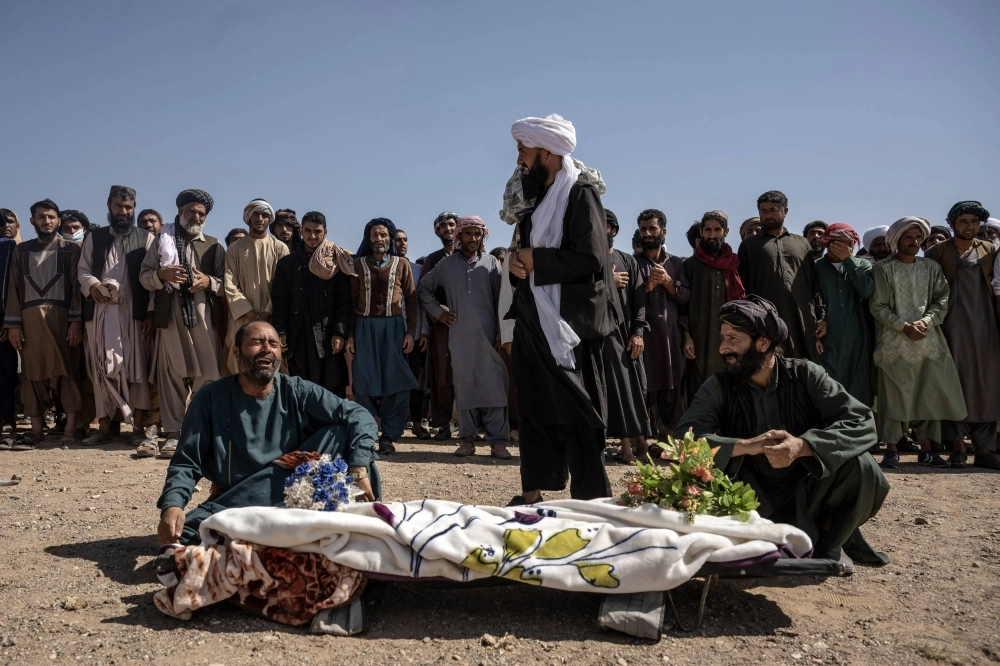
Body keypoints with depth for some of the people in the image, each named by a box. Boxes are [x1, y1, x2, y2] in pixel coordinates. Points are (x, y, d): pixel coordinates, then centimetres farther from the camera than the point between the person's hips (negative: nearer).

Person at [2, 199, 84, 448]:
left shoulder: (71, 250, 7)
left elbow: (77, 286, 0)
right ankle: (35, 428, 8)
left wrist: (76, 320, -11)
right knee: (32, 372, 3)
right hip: (30, 318, 3)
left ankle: (70, 427, -2)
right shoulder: (21, 251, 16)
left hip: (63, 317, -3)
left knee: (67, 369, -4)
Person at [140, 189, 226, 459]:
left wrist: (209, 282, -12)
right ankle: (173, 434, 2)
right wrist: (161, 274, -13)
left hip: (204, 319, 0)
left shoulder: (214, 246, 15)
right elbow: (144, 276, 8)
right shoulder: (162, 241, 14)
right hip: (170, 318, 0)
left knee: (206, 376, -4)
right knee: (170, 375, -2)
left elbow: (226, 285, 9)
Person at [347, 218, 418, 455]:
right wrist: (349, 334, 0)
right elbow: (351, 301, 6)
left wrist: (410, 331, -4)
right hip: (365, 328, 0)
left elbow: (411, 300, 5)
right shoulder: (358, 264, 8)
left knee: (394, 381, -1)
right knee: (364, 382, 3)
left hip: (393, 328, 0)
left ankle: (389, 436, 8)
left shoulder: (402, 264, 7)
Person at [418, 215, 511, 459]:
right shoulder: (446, 264, 12)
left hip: (488, 336, -1)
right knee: (464, 386, 4)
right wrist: (437, 311, 10)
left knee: (493, 386, -6)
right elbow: (423, 288, 22)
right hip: (459, 336, 1)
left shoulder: (491, 262, 8)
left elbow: (501, 298, 2)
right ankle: (467, 439, 11)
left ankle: (498, 441, -3)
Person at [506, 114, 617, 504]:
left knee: (576, 414, -2)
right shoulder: (535, 196, 16)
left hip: (569, 324, -8)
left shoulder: (580, 194, -8)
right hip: (534, 322, 8)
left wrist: (535, 260, -12)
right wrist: (515, 261, -1)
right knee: (534, 407, 11)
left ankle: (590, 499, 7)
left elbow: (590, 258, -19)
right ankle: (533, 492, 21)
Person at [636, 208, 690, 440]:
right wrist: (647, 286, -14)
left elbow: (686, 297, 5)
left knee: (673, 387, 3)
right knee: (644, 387, -6)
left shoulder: (677, 263, 13)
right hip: (644, 333, -2)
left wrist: (668, 281, -10)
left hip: (672, 334, 2)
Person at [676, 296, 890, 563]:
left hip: (809, 497, 0)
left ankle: (828, 539, 3)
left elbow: (861, 423, -19)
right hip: (756, 505, 1)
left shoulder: (805, 374, -9)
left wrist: (802, 446, -35)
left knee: (859, 464, -25)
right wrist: (745, 446, -34)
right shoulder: (718, 387, -8)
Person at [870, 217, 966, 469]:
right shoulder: (883, 268, 1)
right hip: (893, 342, -3)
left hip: (928, 341, 4)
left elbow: (942, 301, 3)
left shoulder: (932, 268, 11)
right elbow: (878, 307, -4)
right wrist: (904, 326, -14)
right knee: (893, 396, -4)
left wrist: (925, 322, -13)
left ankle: (926, 449, 14)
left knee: (930, 395, 5)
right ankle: (891, 450, 1)